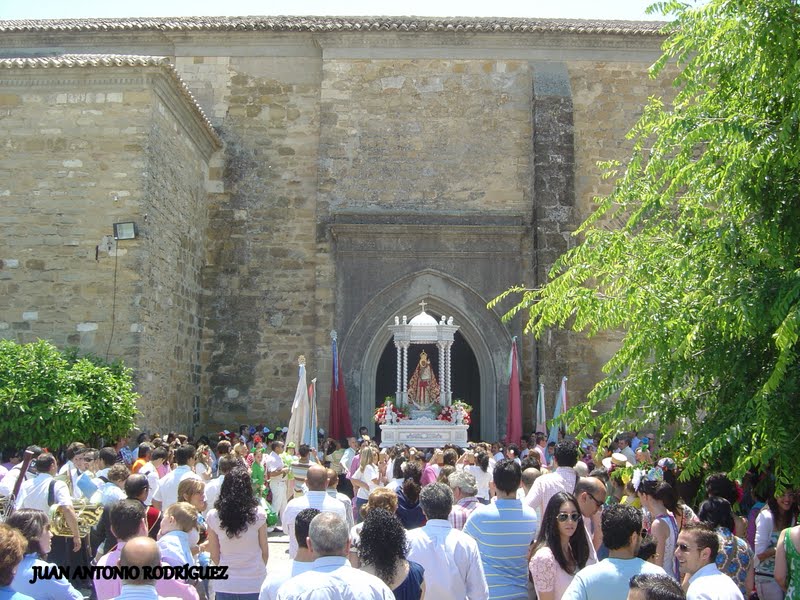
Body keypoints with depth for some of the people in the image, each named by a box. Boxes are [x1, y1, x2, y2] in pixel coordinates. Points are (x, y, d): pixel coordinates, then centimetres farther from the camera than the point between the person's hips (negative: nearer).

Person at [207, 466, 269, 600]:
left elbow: (214, 556, -1)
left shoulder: (213, 516, -8)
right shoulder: (258, 514, -12)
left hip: (225, 585, 1)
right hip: (254, 584, -1)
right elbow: (265, 552, -4)